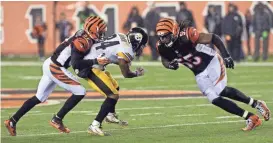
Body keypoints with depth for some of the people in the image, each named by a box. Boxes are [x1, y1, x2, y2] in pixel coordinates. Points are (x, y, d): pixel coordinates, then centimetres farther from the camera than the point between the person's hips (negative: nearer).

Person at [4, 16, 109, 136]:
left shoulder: (83, 35, 7)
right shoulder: (84, 41, -21)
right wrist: (96, 61, -28)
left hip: (49, 65, 9)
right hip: (56, 69, -9)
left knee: (39, 98, 16)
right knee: (80, 92, -6)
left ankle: (12, 121, 19)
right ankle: (57, 120, 0)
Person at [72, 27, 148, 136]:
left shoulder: (121, 37, 5)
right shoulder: (127, 51, -18)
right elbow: (126, 74, -6)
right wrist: (137, 73, 14)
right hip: (90, 68, -10)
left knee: (115, 87, 24)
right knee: (113, 95, -9)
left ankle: (111, 115, 42)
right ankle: (95, 126, -10)